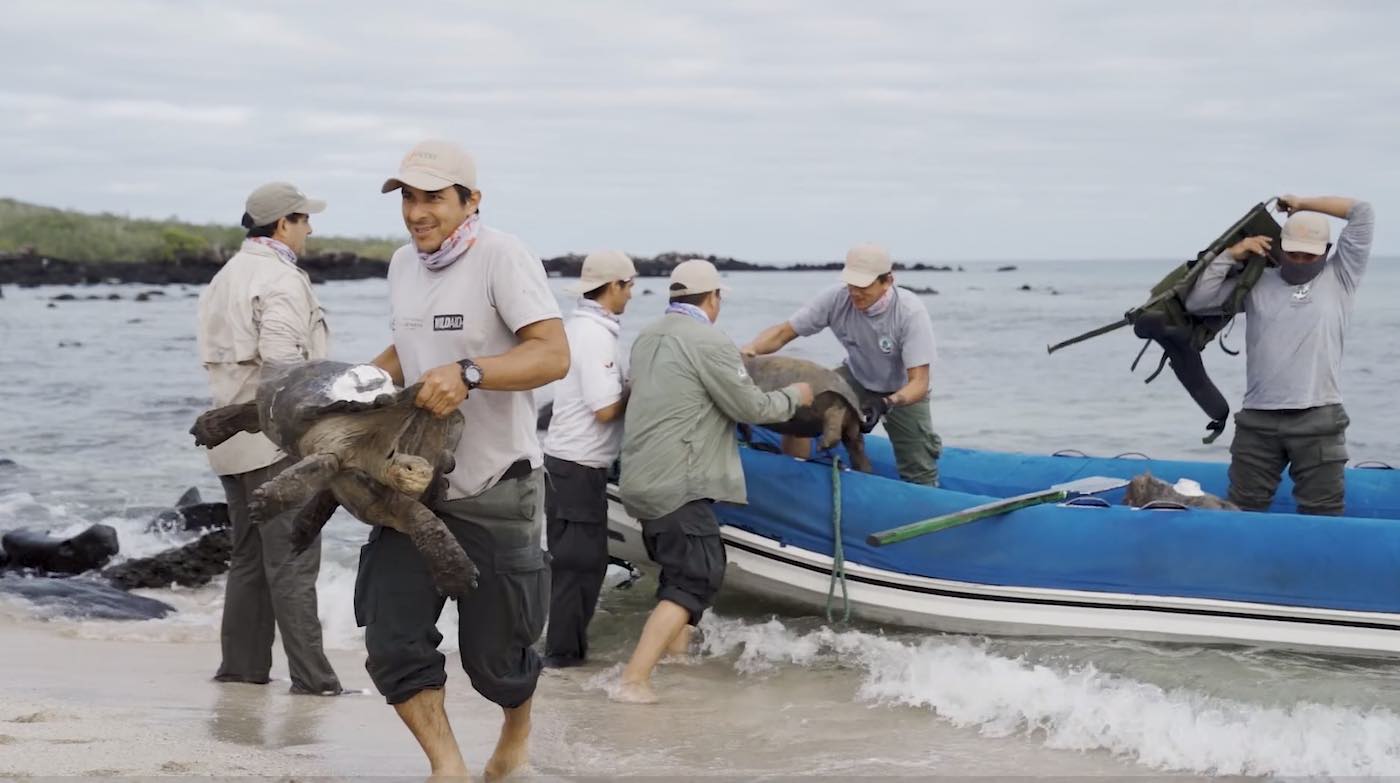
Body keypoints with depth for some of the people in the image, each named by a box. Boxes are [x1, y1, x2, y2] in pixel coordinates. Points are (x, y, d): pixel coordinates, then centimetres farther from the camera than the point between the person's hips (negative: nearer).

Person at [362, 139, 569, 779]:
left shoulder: (502, 256, -14)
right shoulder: (403, 264, 9)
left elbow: (553, 355, -24)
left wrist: (468, 373, -37)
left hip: (494, 492, -6)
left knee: (492, 655, 8)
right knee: (391, 644, -8)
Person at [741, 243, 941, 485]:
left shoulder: (910, 312, -33)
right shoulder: (837, 299, -25)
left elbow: (919, 382, -34)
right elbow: (783, 332, -20)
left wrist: (887, 403, -54)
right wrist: (749, 350, -40)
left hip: (903, 390, -2)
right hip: (858, 379, 2)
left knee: (919, 475, -7)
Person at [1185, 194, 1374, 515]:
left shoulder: (1339, 277, 9)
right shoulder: (1256, 283, 11)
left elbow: (1363, 212, 3)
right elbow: (1197, 301, 6)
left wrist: (1302, 204, 8)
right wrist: (1231, 255, 2)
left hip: (1318, 420, -2)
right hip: (1257, 420, 2)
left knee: (1322, 515, 1)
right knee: (1242, 512, 5)